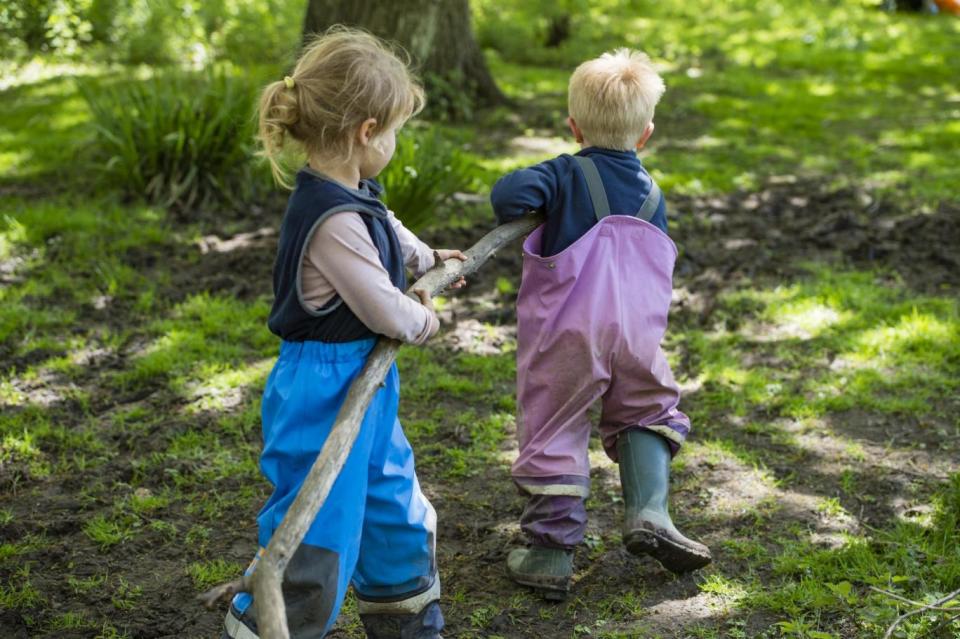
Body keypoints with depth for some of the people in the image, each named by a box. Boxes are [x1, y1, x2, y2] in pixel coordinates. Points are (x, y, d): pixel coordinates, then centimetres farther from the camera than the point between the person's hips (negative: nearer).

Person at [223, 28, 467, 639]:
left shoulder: (354, 197, 3)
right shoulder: (334, 223, -28)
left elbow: (388, 229, 28)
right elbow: (388, 312, -25)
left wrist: (427, 257, 45)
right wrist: (427, 320, -3)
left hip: (363, 386, 10)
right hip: (324, 395, -10)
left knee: (397, 514, 23)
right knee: (317, 538, -2)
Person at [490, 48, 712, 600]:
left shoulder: (565, 176, -2)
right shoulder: (651, 194, 13)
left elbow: (510, 194, -20)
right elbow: (661, 268, 18)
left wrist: (518, 214, 1)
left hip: (564, 335, -3)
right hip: (635, 334, 3)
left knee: (553, 436, 6)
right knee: (650, 412, 25)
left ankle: (551, 553, 10)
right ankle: (649, 512, 8)